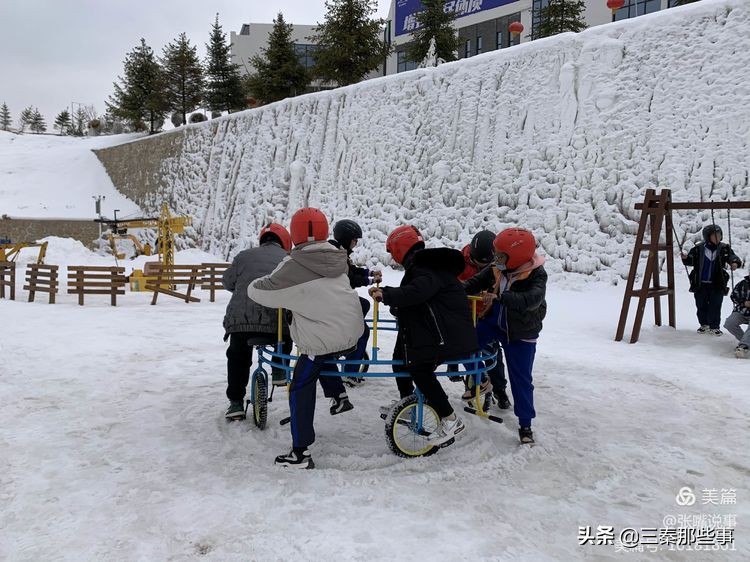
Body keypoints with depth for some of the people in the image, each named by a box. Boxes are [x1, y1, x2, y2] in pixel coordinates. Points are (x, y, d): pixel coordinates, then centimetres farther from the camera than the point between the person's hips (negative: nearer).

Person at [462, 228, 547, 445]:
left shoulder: (536, 275, -24)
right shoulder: (496, 270, -10)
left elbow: (532, 300, -41)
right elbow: (475, 283, -5)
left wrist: (500, 297, -49)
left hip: (521, 333, -4)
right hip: (495, 321, 4)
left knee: (521, 379, 1)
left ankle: (525, 424, 17)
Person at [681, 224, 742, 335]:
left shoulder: (724, 248, 1)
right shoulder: (698, 248, -1)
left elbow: (733, 257, -3)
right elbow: (691, 261, 7)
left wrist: (735, 263, -25)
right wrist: (685, 258, -15)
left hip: (717, 285, 0)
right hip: (700, 284, 0)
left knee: (715, 307, 0)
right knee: (701, 306, 10)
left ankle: (714, 327, 13)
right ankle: (704, 325, 27)